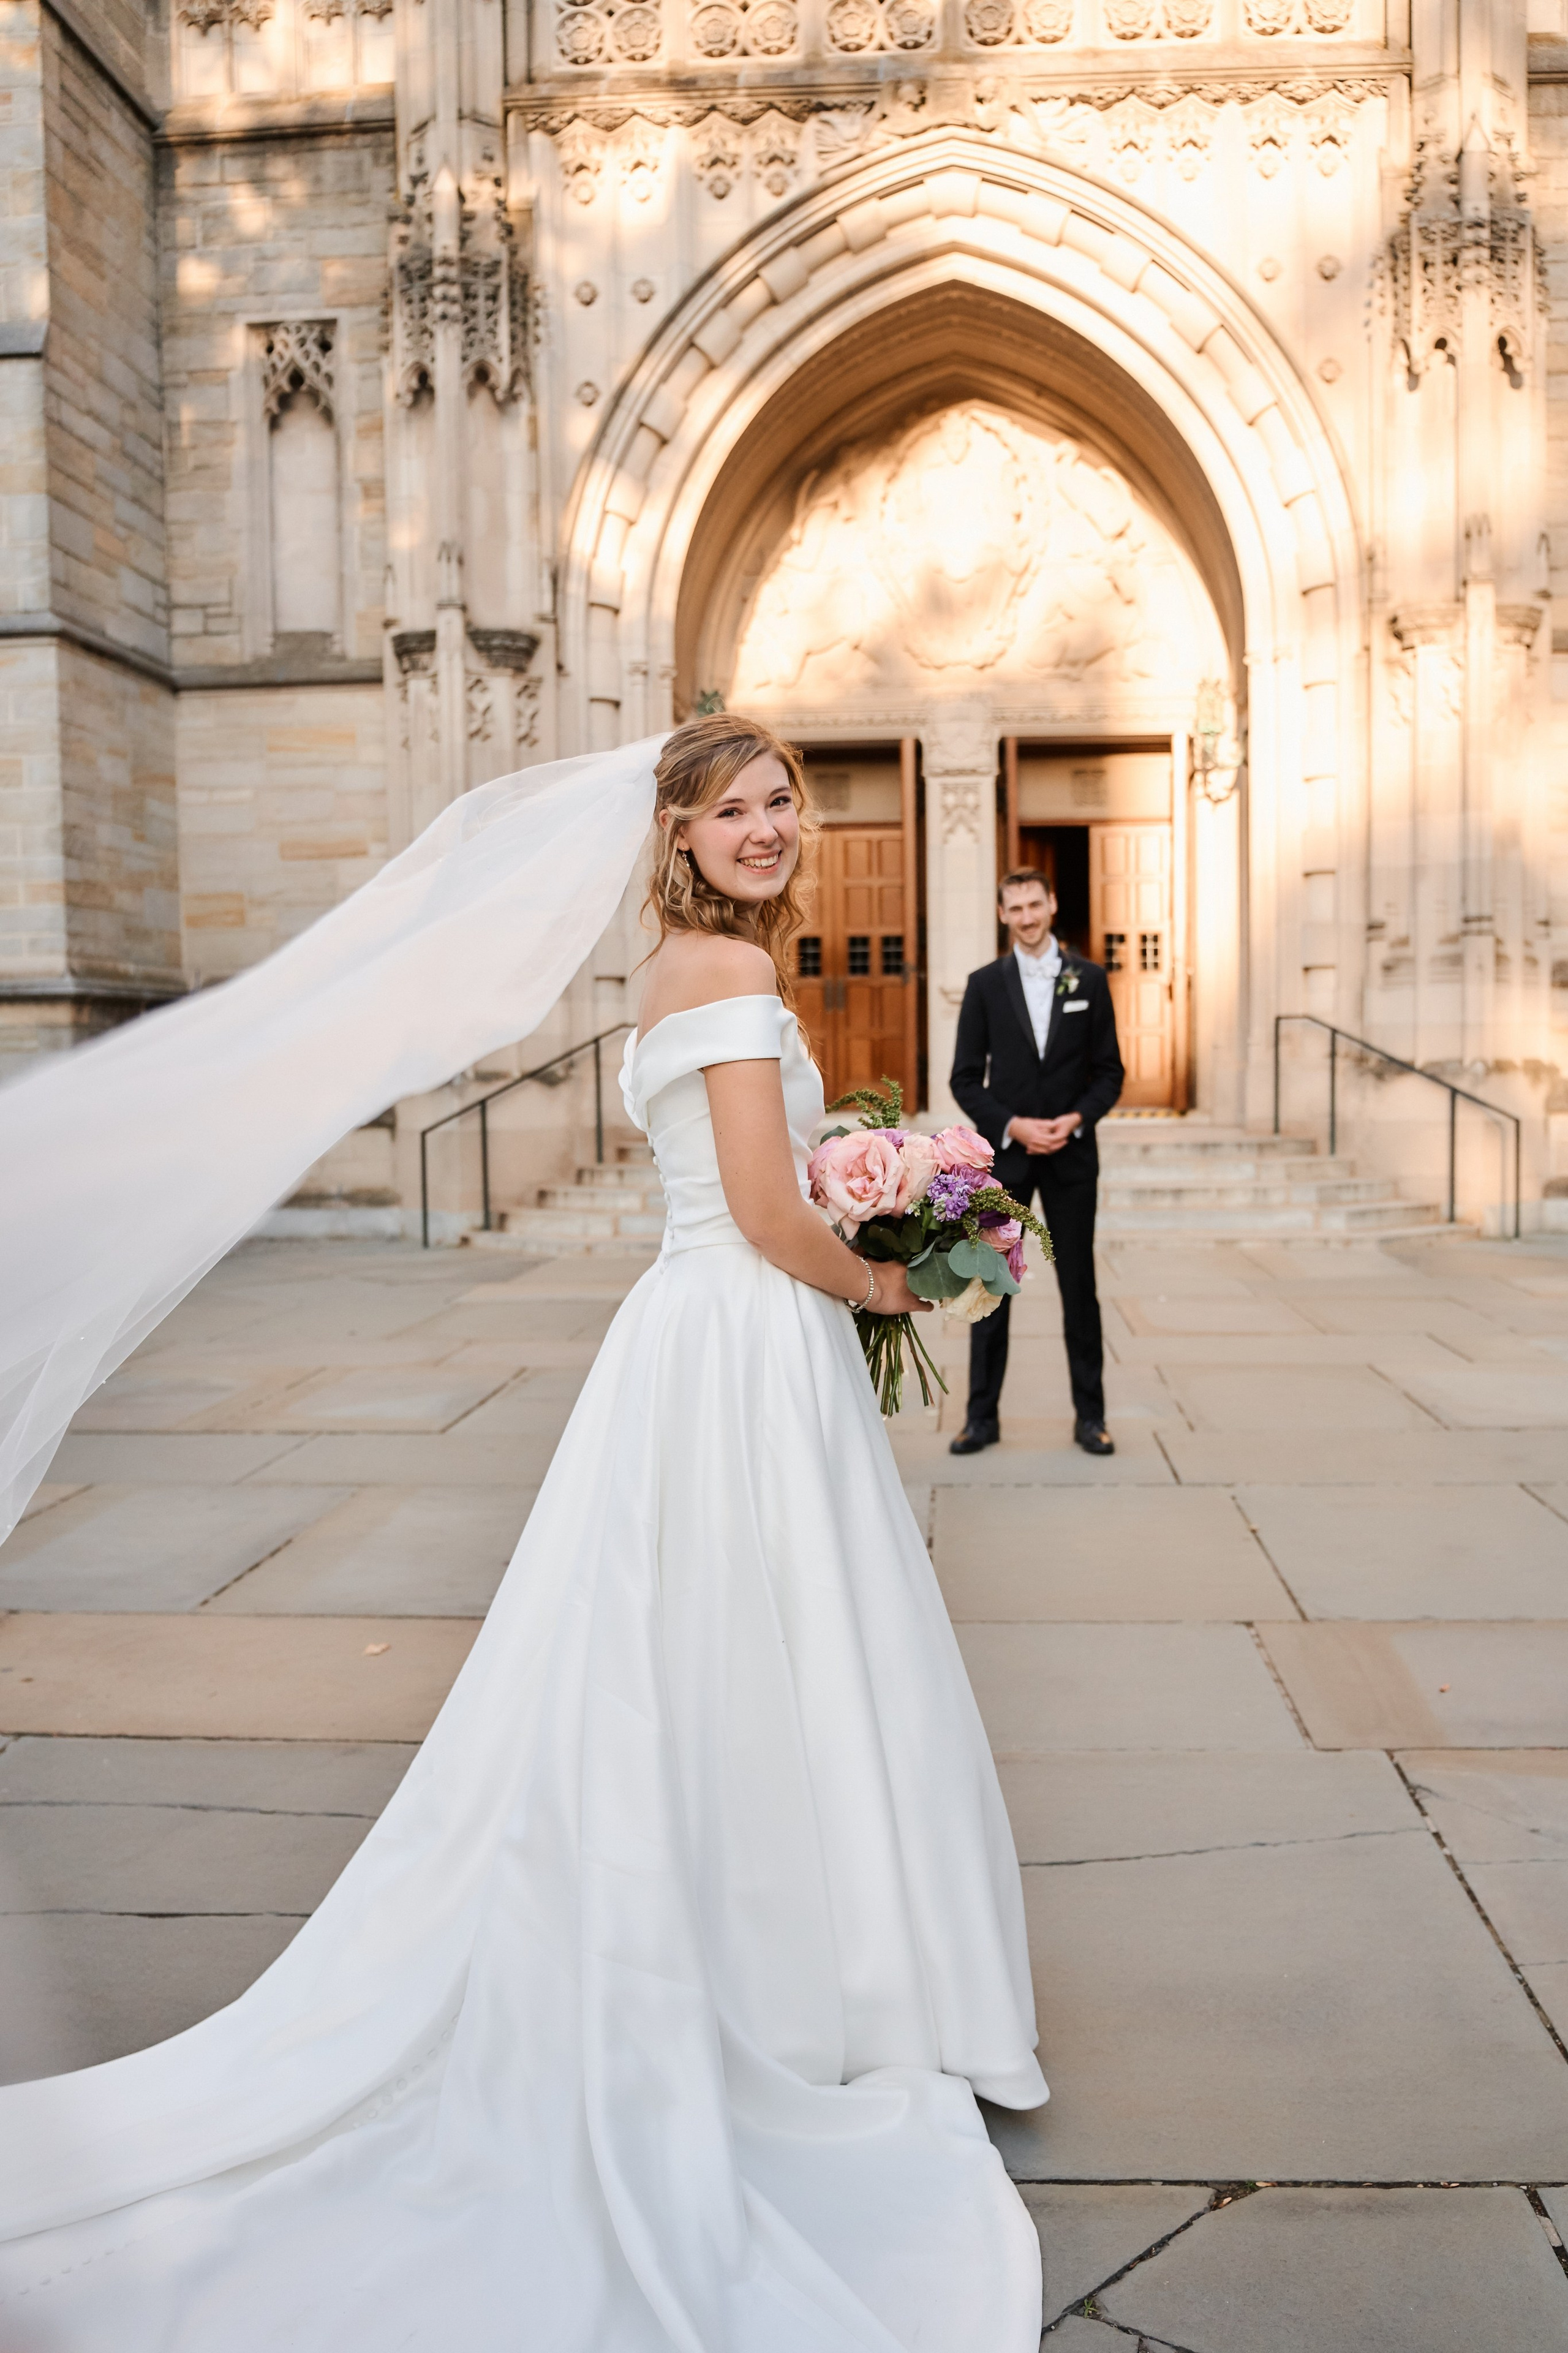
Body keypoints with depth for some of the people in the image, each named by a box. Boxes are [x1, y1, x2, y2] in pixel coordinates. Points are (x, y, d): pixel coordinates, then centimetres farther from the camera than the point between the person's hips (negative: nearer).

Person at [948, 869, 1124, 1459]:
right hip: (1003, 1154, 0)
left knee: (1079, 1287, 5)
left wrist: (1077, 1119, -12)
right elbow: (965, 1079, 1)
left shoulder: (1089, 979, 4)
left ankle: (1089, 1415, 14)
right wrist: (1013, 1125, -13)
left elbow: (1109, 1072, 5)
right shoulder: (985, 984, 2)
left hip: (1071, 1154, 0)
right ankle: (983, 1415, 10)